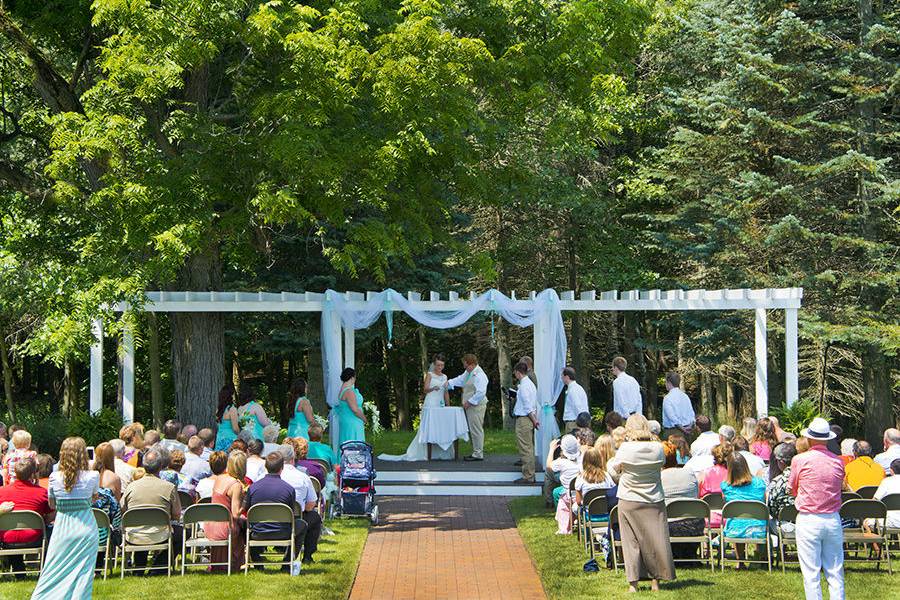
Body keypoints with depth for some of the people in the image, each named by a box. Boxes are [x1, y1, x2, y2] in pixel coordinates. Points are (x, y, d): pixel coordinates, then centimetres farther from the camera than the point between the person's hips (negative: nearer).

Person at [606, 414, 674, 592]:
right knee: (655, 540, 10)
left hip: (629, 502, -2)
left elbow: (614, 472, 0)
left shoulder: (625, 449, -13)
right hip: (654, 502, 2)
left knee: (631, 542, 5)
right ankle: (655, 580, 13)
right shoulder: (658, 449, -8)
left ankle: (633, 583, 6)